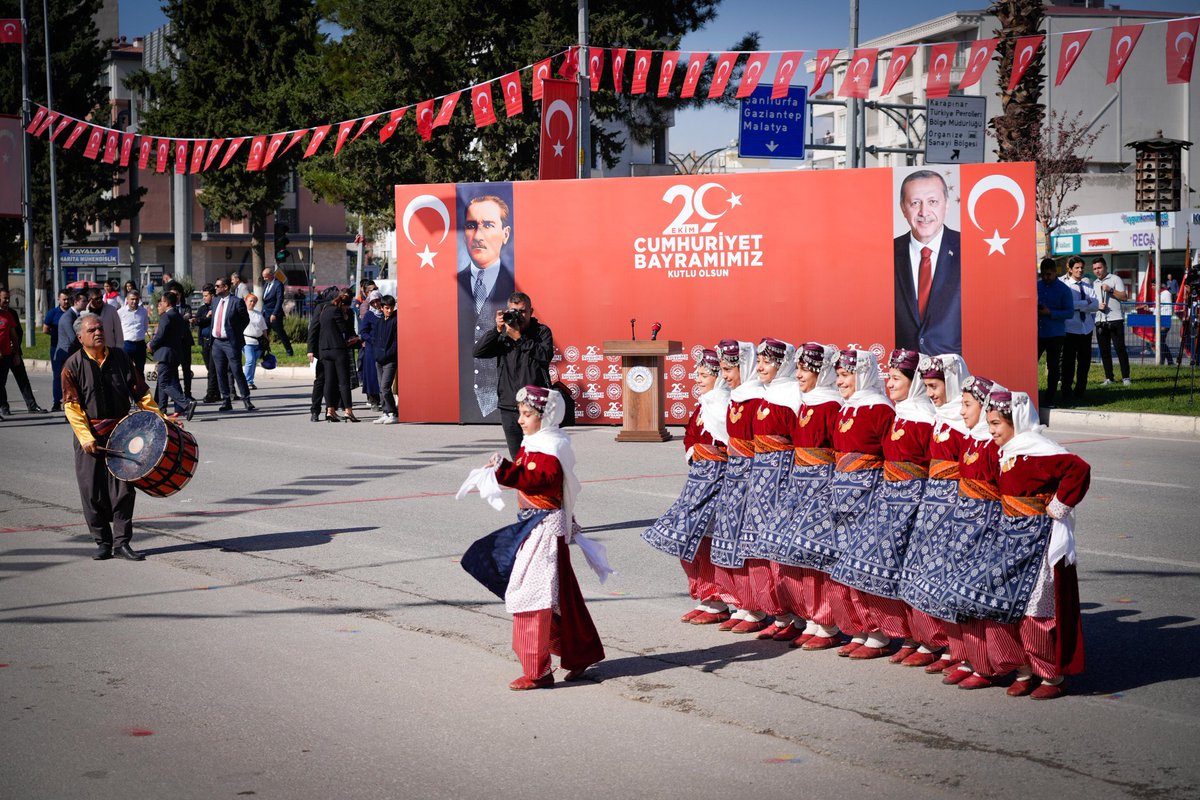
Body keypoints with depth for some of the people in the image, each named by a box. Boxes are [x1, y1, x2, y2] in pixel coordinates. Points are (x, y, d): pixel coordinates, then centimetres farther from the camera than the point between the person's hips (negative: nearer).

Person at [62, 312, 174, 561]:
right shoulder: (73, 366, -3)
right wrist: (86, 438, -16)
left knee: (123, 488, -2)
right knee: (93, 491, 1)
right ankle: (103, 542, 14)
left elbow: (140, 392, 9)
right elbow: (72, 406, -7)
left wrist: (159, 417, 1)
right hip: (90, 435, -2)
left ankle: (121, 542, 4)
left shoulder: (119, 357, 5)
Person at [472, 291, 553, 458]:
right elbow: (478, 352, 1)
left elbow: (546, 355, -15)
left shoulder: (542, 331, 4)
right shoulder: (503, 334, 11)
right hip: (509, 406, 3)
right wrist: (497, 330, -9)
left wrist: (519, 338, -14)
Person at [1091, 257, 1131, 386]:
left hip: (1115, 319, -5)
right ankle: (1109, 378, 9)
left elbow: (1124, 297, -6)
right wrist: (1098, 306, -1)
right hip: (1100, 320, 5)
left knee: (1120, 348, -7)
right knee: (1104, 350, 5)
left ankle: (1125, 377, -4)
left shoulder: (1115, 279, 1)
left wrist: (1110, 290, -16)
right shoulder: (1094, 284, 18)